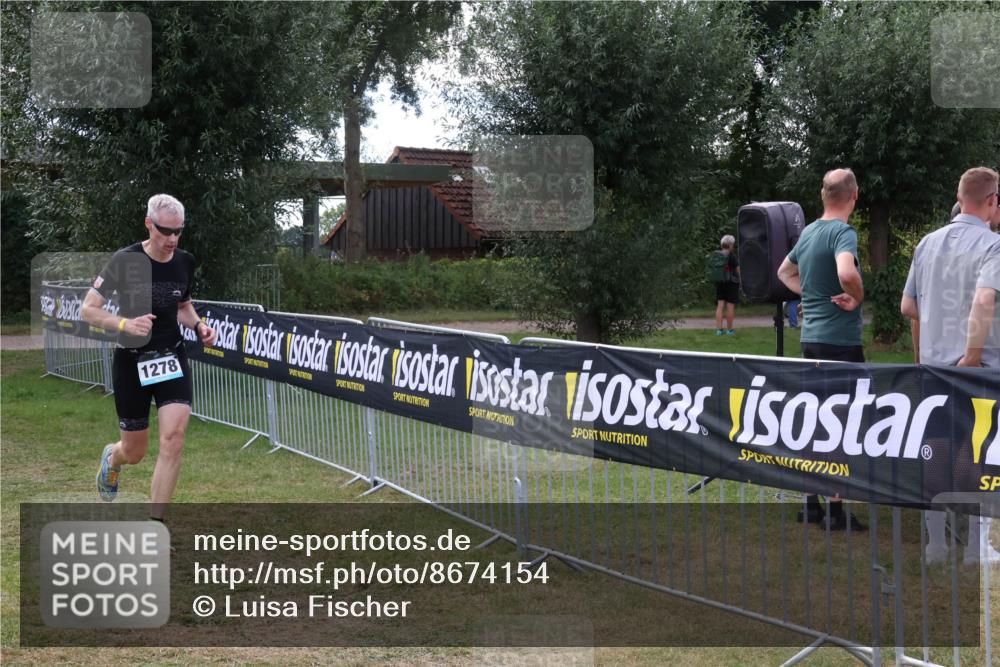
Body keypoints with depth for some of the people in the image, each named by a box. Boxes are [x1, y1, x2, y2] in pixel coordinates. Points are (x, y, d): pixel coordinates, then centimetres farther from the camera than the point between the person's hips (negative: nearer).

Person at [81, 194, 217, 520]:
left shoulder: (185, 262, -1)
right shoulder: (125, 260, -15)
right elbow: (87, 309, -12)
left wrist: (199, 326, -3)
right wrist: (125, 324, -29)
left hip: (172, 359, 3)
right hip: (132, 362, -3)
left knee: (173, 438, -15)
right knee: (134, 453, 8)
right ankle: (111, 459, 49)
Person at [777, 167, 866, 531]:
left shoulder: (808, 232, 11)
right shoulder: (843, 232, -15)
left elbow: (785, 272, 28)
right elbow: (846, 272, -35)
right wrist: (857, 297, -15)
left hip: (811, 336, 8)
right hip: (840, 339, -8)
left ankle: (811, 501, 20)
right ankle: (835, 509, 1)